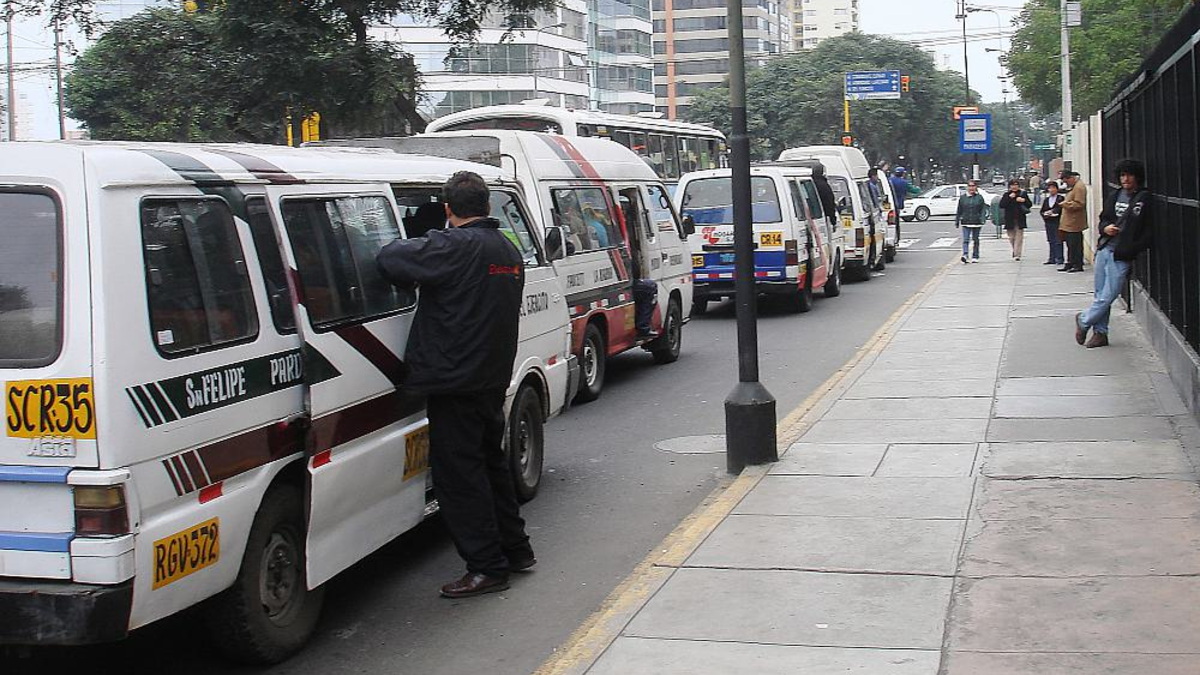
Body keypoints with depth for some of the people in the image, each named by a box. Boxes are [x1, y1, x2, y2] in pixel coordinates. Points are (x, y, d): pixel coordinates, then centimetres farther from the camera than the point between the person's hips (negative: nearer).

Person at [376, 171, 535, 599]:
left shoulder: (454, 247, -18)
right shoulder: (508, 250, 11)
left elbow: (390, 259, -23)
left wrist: (409, 264, -2)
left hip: (455, 382, -9)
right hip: (493, 379, 9)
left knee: (459, 474, -1)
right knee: (489, 463, 22)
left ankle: (487, 567, 2)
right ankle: (516, 550, 30)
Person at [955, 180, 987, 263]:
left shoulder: (980, 197, 3)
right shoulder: (962, 198, 6)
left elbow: (983, 210, 1)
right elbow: (959, 211, 11)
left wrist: (982, 220, -11)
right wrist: (957, 221, 9)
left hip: (976, 223, 0)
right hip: (966, 223, 0)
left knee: (975, 240, 9)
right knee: (965, 240, -12)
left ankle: (975, 257, 16)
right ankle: (965, 255, -23)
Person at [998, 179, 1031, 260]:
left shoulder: (1023, 194, 5)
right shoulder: (1006, 195, 5)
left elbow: (1029, 205, 8)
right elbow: (1001, 205, -6)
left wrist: (1023, 200, -11)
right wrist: (1009, 198, -14)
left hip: (1020, 219, -1)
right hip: (1009, 220, 1)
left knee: (1019, 238, -7)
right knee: (1012, 238, 9)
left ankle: (1017, 255, -8)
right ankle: (1015, 251, 29)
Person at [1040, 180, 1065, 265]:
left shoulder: (1060, 198, -2)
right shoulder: (1046, 200, 17)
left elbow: (1061, 208, -14)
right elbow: (1042, 211, 15)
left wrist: (1052, 211, -18)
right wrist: (1045, 214, -5)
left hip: (1057, 222, -6)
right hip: (1048, 222, 6)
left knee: (1058, 241, -5)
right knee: (1051, 241, 9)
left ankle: (1059, 258, -2)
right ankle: (1052, 259, 13)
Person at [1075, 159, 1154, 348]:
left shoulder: (1145, 199, -5)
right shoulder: (1114, 197, 12)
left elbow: (1149, 231, -7)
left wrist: (1132, 249, -16)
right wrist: (1105, 228, -3)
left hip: (1121, 257, -5)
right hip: (1104, 250, 5)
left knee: (1107, 297, -4)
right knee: (1101, 295, 8)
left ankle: (1083, 321, 16)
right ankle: (1100, 333, 17)